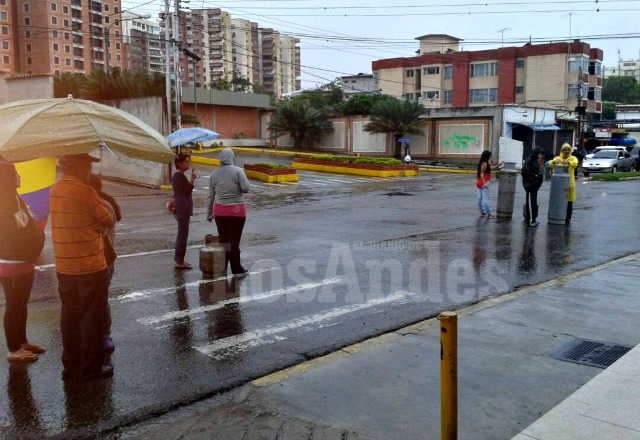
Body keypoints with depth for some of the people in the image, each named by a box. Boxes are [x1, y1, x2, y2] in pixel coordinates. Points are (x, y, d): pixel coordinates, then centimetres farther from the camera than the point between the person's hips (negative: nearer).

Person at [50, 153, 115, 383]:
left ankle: (71, 367, 21)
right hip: (90, 266, -6)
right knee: (91, 316, 5)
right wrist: (102, 221, 10)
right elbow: (109, 222, -10)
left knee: (70, 315, 13)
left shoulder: (54, 190, 7)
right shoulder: (85, 191, -17)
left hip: (64, 267, 7)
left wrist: (94, 225, 1)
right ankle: (91, 367, 13)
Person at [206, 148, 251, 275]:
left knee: (223, 239, 12)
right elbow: (246, 188, -15)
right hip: (236, 210, -4)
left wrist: (209, 213, 15)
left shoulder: (214, 174, 5)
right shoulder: (237, 171, -8)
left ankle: (222, 268, 17)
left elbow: (210, 196, 8)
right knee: (234, 240, 2)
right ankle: (236, 269, 9)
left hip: (220, 211, 4)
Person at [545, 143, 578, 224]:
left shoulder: (573, 158, 4)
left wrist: (568, 162, -43)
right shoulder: (557, 158, 7)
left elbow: (575, 164, -21)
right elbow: (548, 164, -13)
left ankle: (568, 218, 13)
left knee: (569, 202, 2)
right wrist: (554, 162, -36)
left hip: (569, 183, -1)